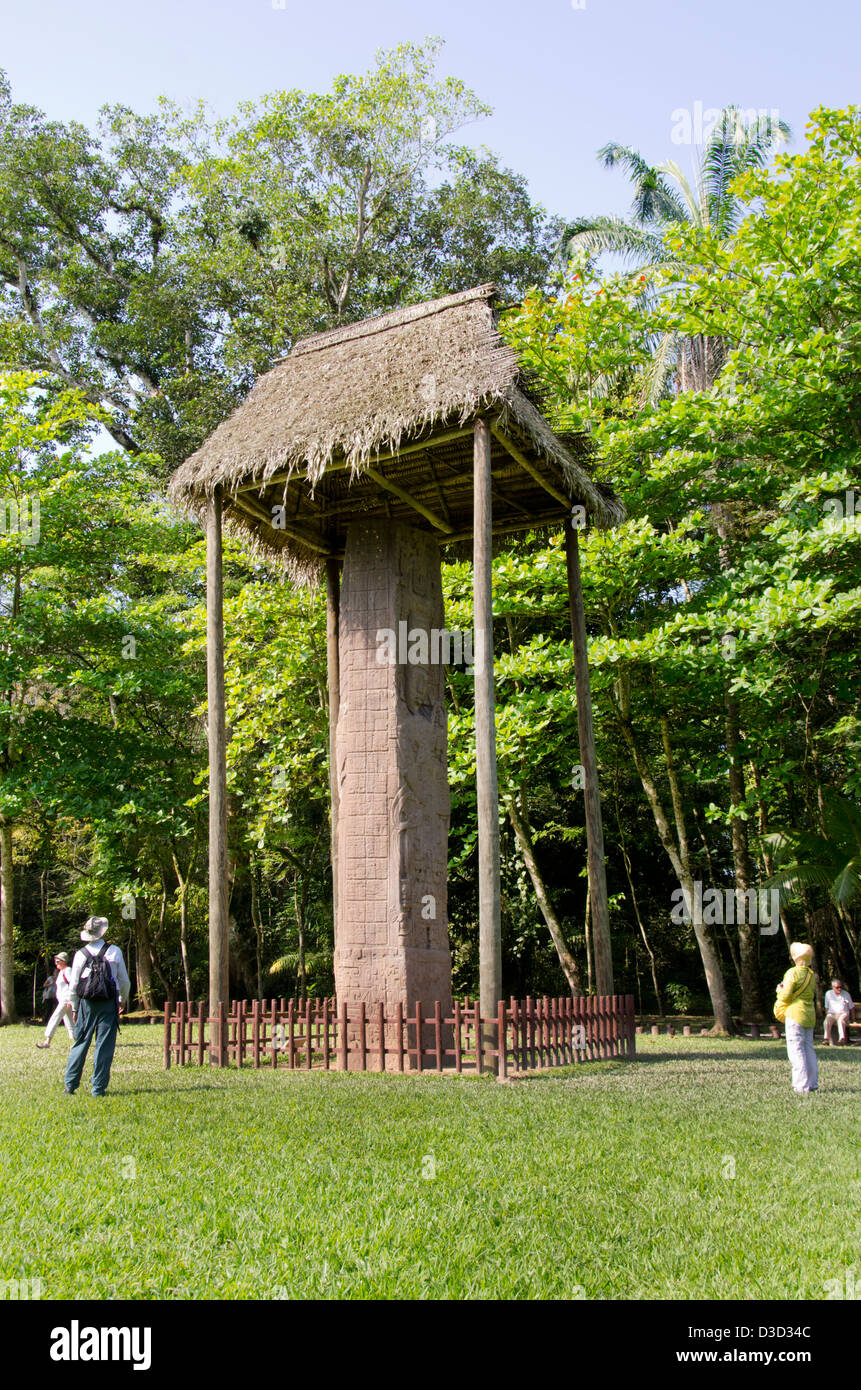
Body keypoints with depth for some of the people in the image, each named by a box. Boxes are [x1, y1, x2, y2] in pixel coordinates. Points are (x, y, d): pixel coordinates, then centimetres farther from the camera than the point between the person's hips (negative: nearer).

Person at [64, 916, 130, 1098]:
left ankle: (70, 1085, 11)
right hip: (108, 1004, -2)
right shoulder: (115, 952, -1)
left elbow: (73, 985, 5)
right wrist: (123, 999, 23)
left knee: (81, 1043, 9)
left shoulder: (80, 954, 2)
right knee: (104, 1046, 2)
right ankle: (98, 1088, 2)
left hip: (86, 1004, 2)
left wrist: (74, 1008, 17)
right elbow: (124, 981, 5)